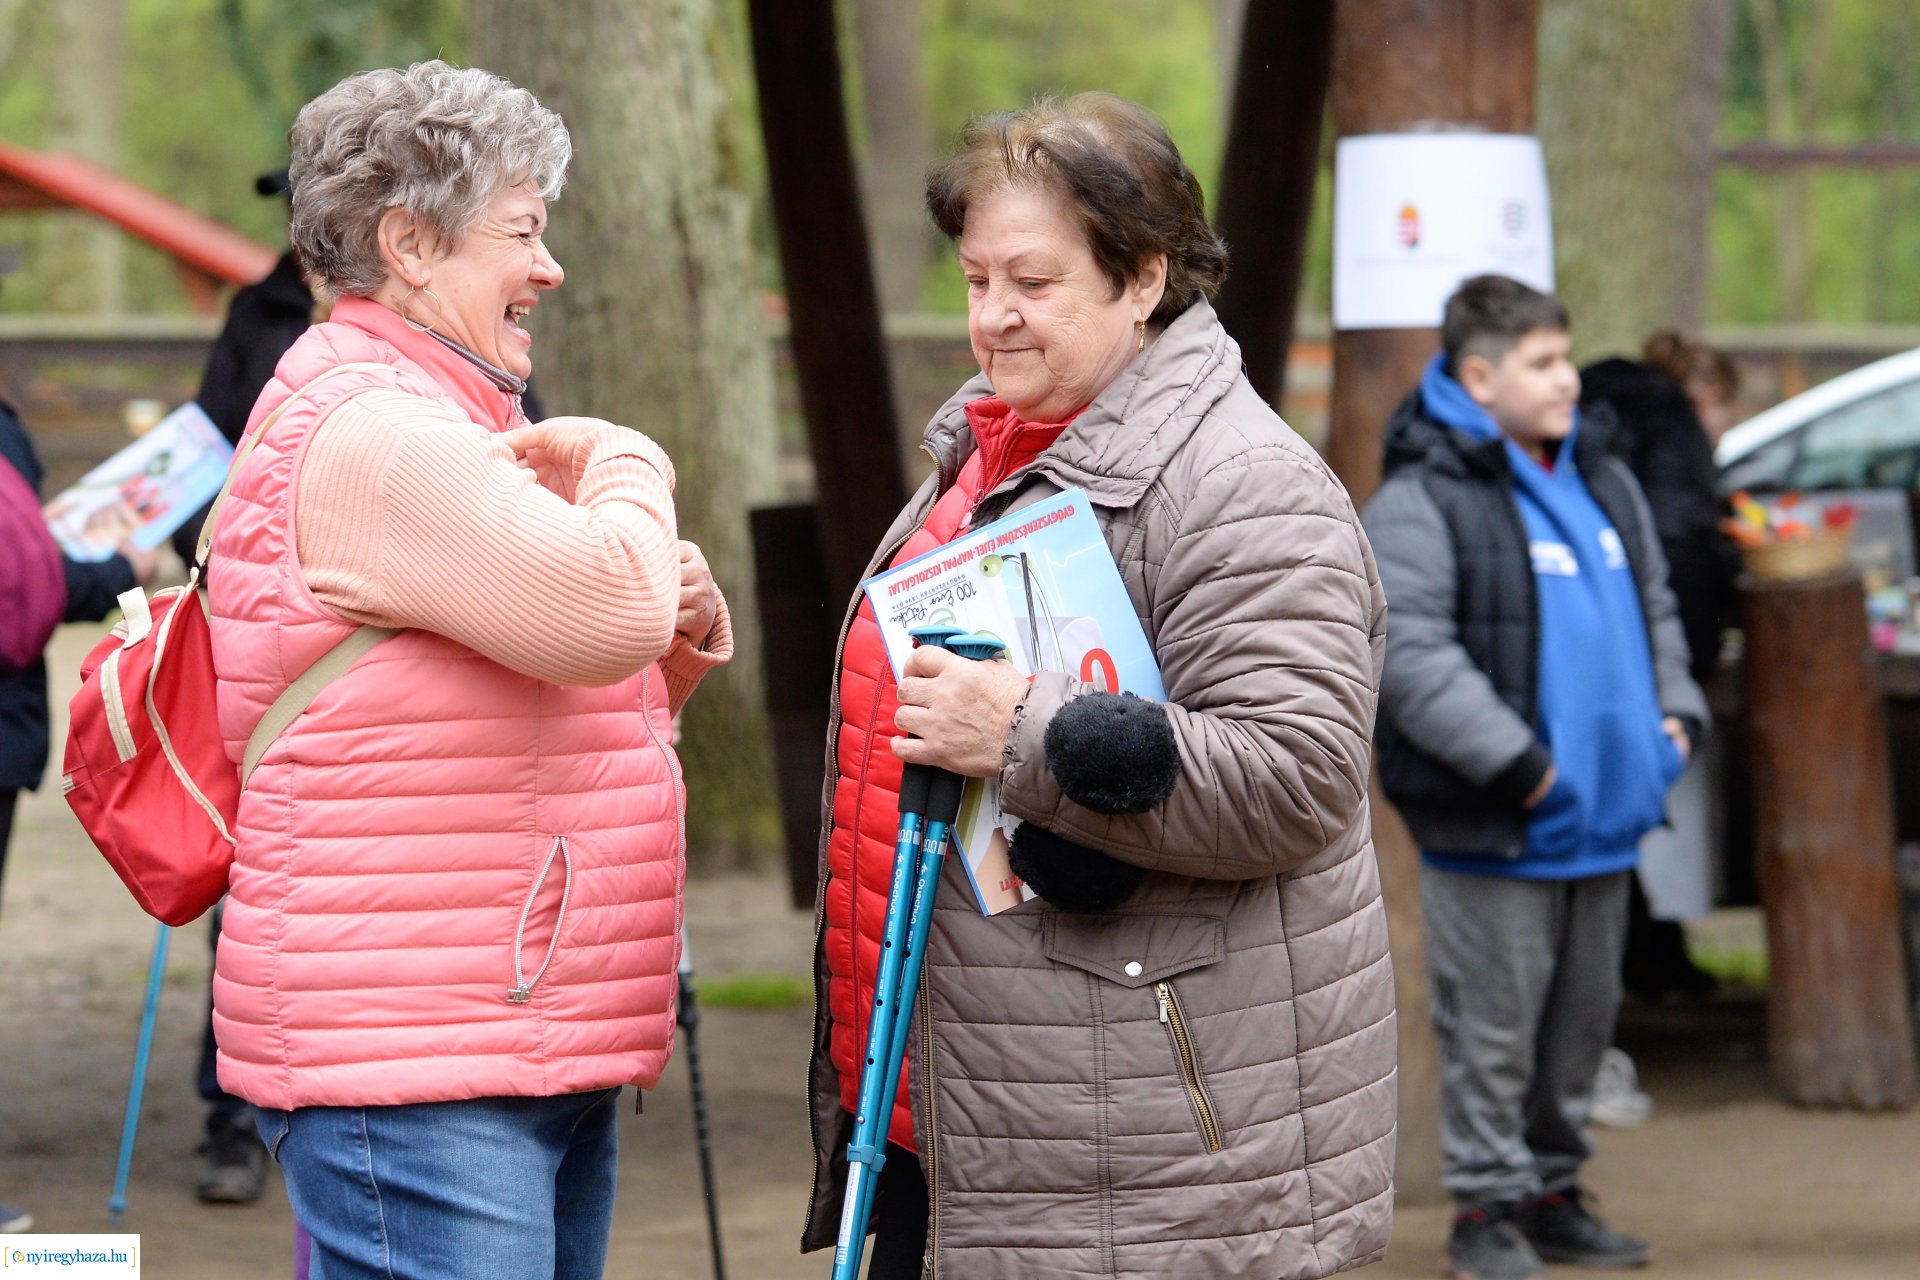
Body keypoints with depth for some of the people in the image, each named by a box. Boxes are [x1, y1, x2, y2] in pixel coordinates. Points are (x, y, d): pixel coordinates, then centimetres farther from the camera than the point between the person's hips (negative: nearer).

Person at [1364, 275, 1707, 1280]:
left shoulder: (1602, 481, 14)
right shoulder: (1421, 500, -11)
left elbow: (1654, 610, 26)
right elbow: (1408, 653, -19)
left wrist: (1674, 710, 9)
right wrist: (1512, 759, -21)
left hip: (1604, 820, 7)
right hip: (1493, 830, -7)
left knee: (1581, 1019, 15)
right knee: (1492, 1028, -2)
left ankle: (1553, 1193, 26)